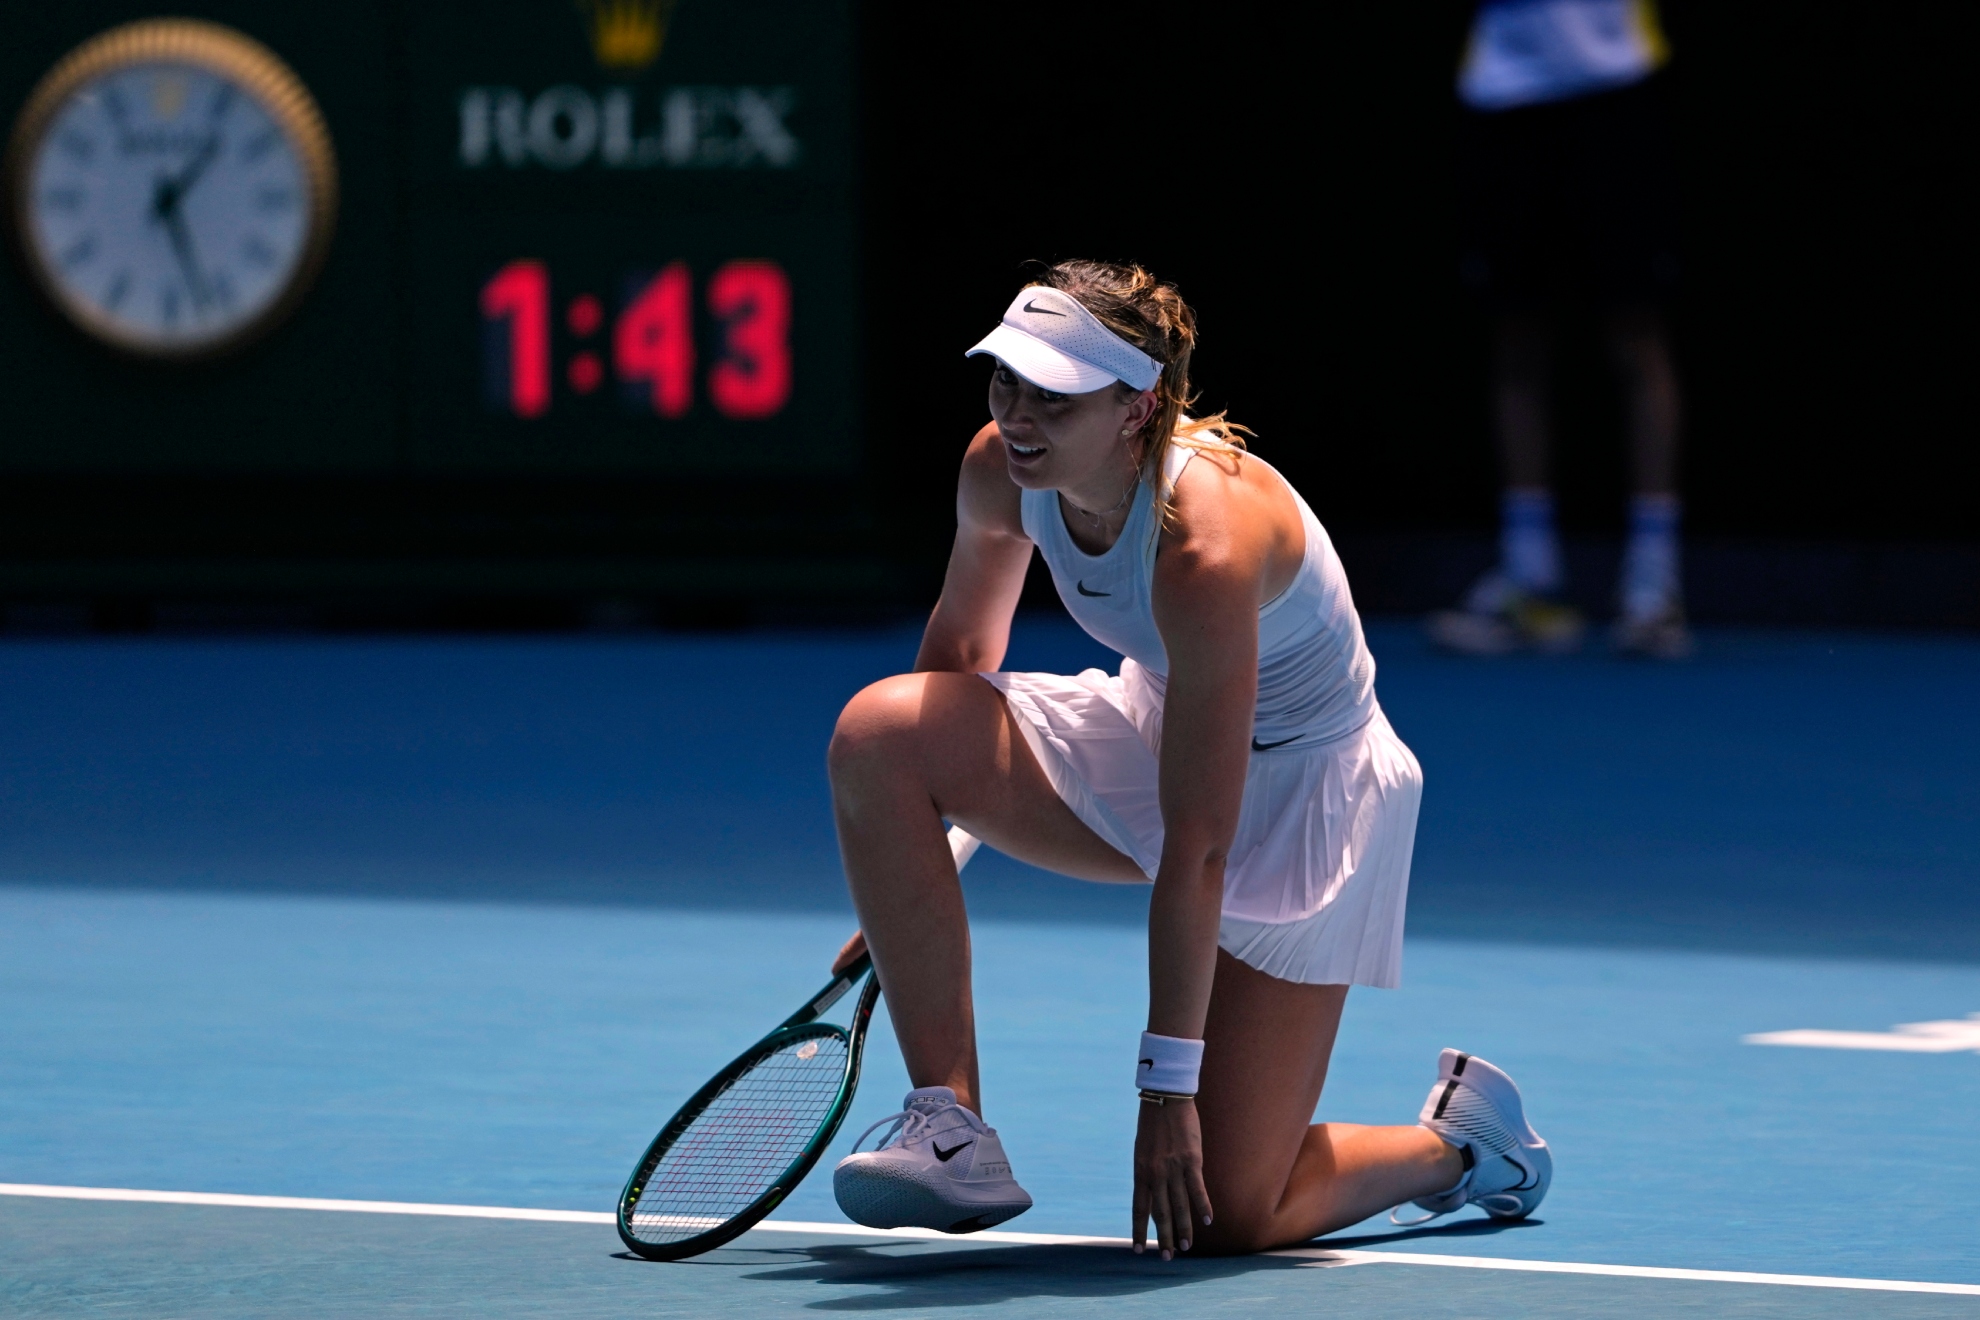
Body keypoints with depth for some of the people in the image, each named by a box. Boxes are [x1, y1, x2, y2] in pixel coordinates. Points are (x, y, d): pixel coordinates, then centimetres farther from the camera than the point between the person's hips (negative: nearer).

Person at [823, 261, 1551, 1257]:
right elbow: (963, 647, 6)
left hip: (1300, 798, -7)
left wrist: (1167, 1084, -30)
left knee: (1221, 1213, -12)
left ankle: (1463, 1136, 20)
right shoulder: (1003, 472, -16)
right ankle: (949, 1129, -14)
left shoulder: (1202, 549, -36)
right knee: (877, 732, -21)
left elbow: (1197, 849, -33)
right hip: (1149, 730, 7)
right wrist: (901, 894, 12)